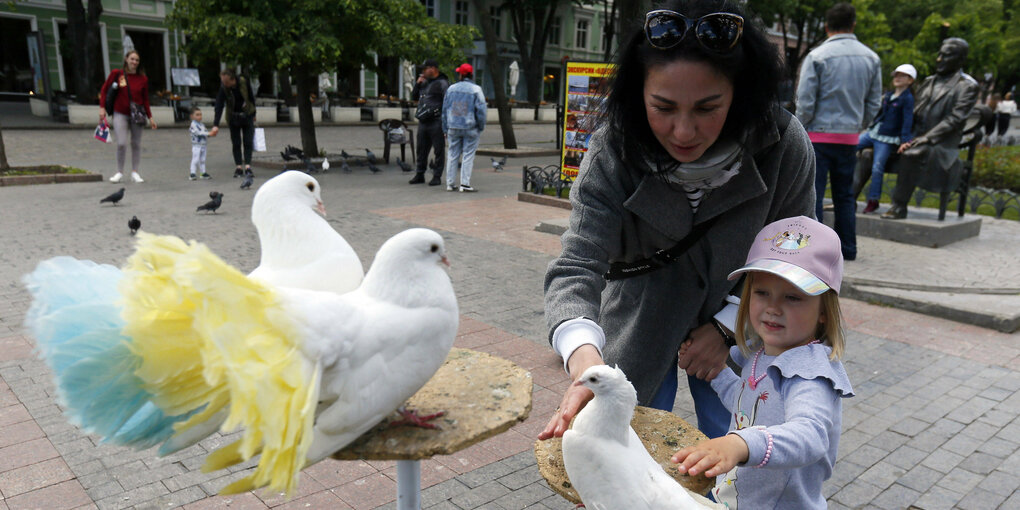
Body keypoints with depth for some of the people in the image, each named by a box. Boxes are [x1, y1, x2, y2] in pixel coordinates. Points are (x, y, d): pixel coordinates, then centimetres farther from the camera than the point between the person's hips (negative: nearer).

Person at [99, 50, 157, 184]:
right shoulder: (116, 73, -2)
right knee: (121, 143, -9)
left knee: (136, 144, 6)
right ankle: (120, 172, 7)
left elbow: (145, 100, 6)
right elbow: (104, 90, 5)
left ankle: (135, 172, 17)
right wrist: (102, 108, -4)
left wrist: (150, 117, 1)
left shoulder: (143, 78, 2)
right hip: (120, 114, -2)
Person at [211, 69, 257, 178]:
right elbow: (219, 107, -24)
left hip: (247, 115, 0)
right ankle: (238, 167, 4)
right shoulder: (223, 88, -17)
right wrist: (216, 125, -32)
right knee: (236, 143, 0)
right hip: (233, 118, 0)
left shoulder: (244, 82, -15)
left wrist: (253, 114, 7)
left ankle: (247, 166, -5)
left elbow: (251, 97, 1)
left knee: (248, 142, -5)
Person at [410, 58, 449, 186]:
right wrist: (417, 83, 9)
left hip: (436, 122, -8)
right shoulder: (424, 83, 19)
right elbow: (414, 97, 24)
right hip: (423, 122, 8)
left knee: (438, 151, -1)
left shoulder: (442, 83, -5)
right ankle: (419, 175, 20)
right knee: (421, 150, 11)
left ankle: (437, 177, 4)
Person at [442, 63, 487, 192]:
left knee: (452, 154, 9)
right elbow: (481, 110, -9)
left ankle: (450, 183, 10)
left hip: (453, 127, 3)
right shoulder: (476, 90, -5)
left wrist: (445, 129, 15)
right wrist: (481, 127, 2)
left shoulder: (451, 89, 8)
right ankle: (465, 183, -2)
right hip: (470, 128, -3)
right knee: (468, 155, 1)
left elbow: (445, 109, 11)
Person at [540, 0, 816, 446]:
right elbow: (576, 267, -35)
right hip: (640, 317, -1)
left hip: (738, 321, 1)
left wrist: (728, 326, -15)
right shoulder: (613, 152, -27)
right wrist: (585, 359, -53)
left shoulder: (785, 146, -23)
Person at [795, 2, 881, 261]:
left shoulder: (817, 56, -9)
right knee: (845, 194, 13)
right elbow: (874, 103, 10)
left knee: (813, 194, -2)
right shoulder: (871, 58, 7)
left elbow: (805, 101, -10)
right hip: (849, 137, 5)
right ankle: (847, 248, 18)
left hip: (819, 134, -5)